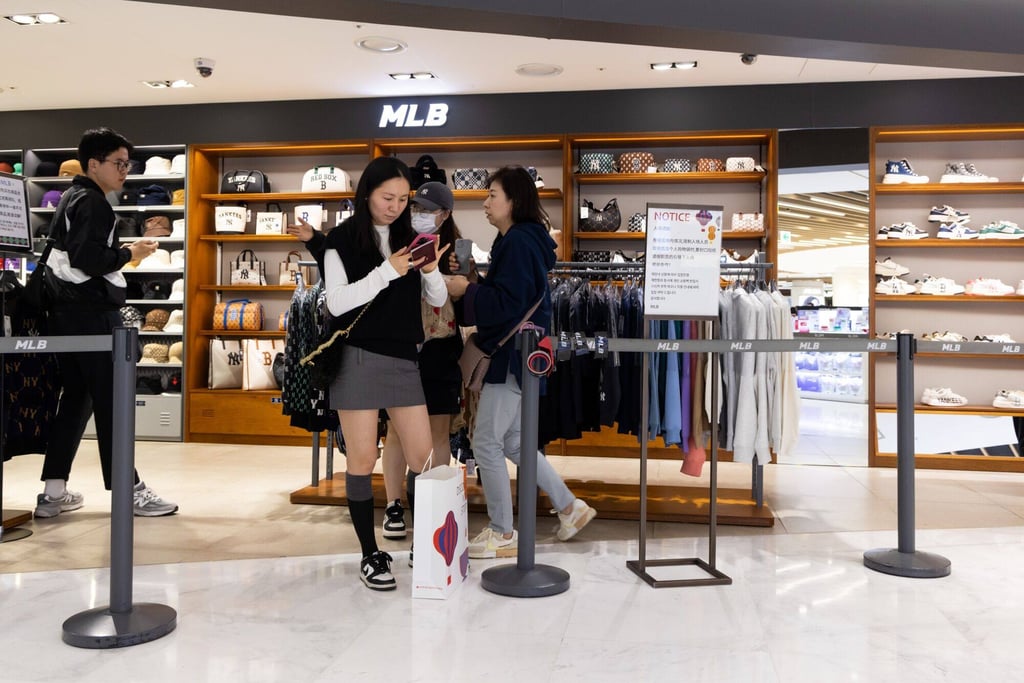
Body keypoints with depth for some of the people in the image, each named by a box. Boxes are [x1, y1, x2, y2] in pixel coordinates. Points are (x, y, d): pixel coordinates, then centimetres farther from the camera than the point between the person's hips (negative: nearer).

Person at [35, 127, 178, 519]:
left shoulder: (73, 198, 21)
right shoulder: (92, 202, -11)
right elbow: (87, 258, -23)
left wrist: (119, 255, 15)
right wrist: (129, 254, -10)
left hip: (68, 313, 10)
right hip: (91, 314, -10)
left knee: (76, 398, 12)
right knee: (111, 401, -7)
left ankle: (53, 493, 15)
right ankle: (130, 491, -1)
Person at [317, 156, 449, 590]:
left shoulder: (410, 238, 10)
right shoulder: (342, 239, -1)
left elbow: (438, 301, 10)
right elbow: (337, 302, -12)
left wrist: (431, 271, -11)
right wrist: (387, 271, -19)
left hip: (403, 358, 4)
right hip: (357, 358, -4)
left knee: (423, 458, 3)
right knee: (362, 460, 1)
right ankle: (370, 554, 14)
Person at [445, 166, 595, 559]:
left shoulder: (518, 241, -16)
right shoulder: (519, 240, 16)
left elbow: (508, 303, -23)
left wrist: (466, 291, -13)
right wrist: (476, 284, 5)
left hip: (513, 355, -11)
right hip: (513, 353, 11)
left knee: (486, 443, -2)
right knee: (511, 441, 16)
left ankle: (502, 535, 11)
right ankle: (569, 507, 25)